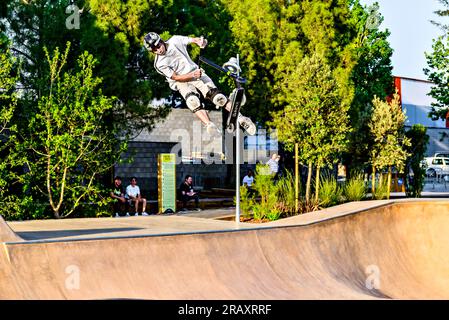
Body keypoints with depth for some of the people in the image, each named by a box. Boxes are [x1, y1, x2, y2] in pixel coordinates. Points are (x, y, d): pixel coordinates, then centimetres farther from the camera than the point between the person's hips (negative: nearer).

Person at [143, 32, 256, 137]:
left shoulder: (175, 41, -2)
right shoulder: (159, 64, -9)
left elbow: (193, 40, 5)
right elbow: (175, 77, -12)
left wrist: (200, 41, -20)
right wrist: (192, 75, -27)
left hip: (195, 72, 2)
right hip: (181, 82, -2)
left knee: (216, 96, -19)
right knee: (193, 101, -35)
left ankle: (241, 119, -18)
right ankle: (210, 125, -46)